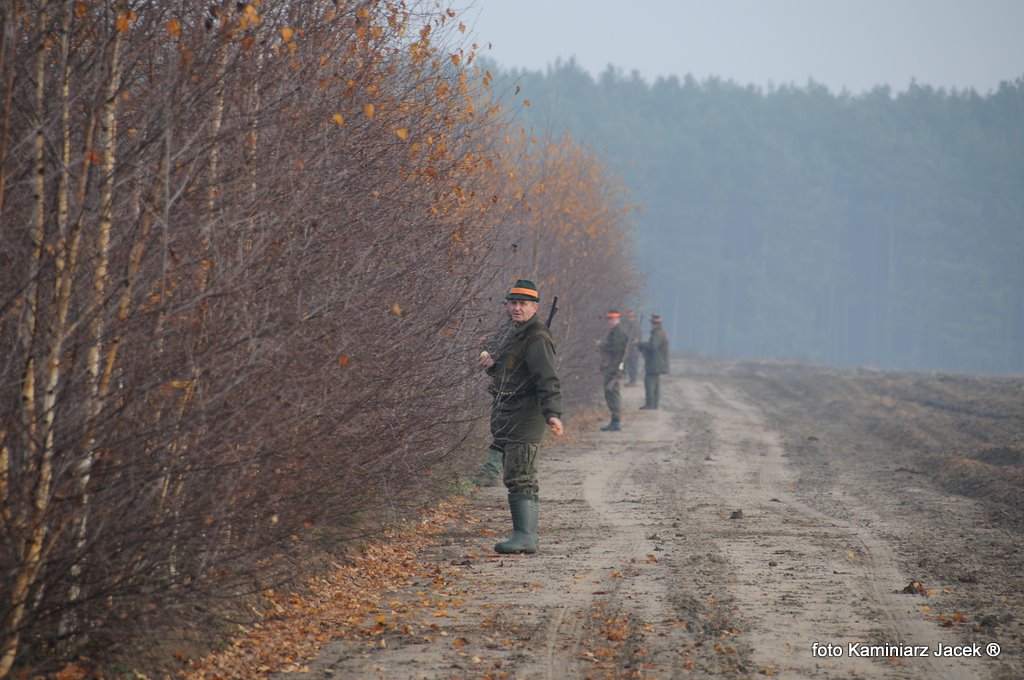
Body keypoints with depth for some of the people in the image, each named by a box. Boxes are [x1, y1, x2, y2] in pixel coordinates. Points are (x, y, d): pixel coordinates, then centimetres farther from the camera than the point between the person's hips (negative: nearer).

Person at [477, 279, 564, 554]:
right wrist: (490, 361, 6)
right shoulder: (513, 332, 17)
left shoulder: (537, 340, -14)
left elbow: (548, 381, -23)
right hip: (506, 418, 10)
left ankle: (524, 536, -17)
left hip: (524, 418, -10)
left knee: (519, 477, -15)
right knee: (518, 477, 13)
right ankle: (526, 534, 19)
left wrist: (553, 413, -36)